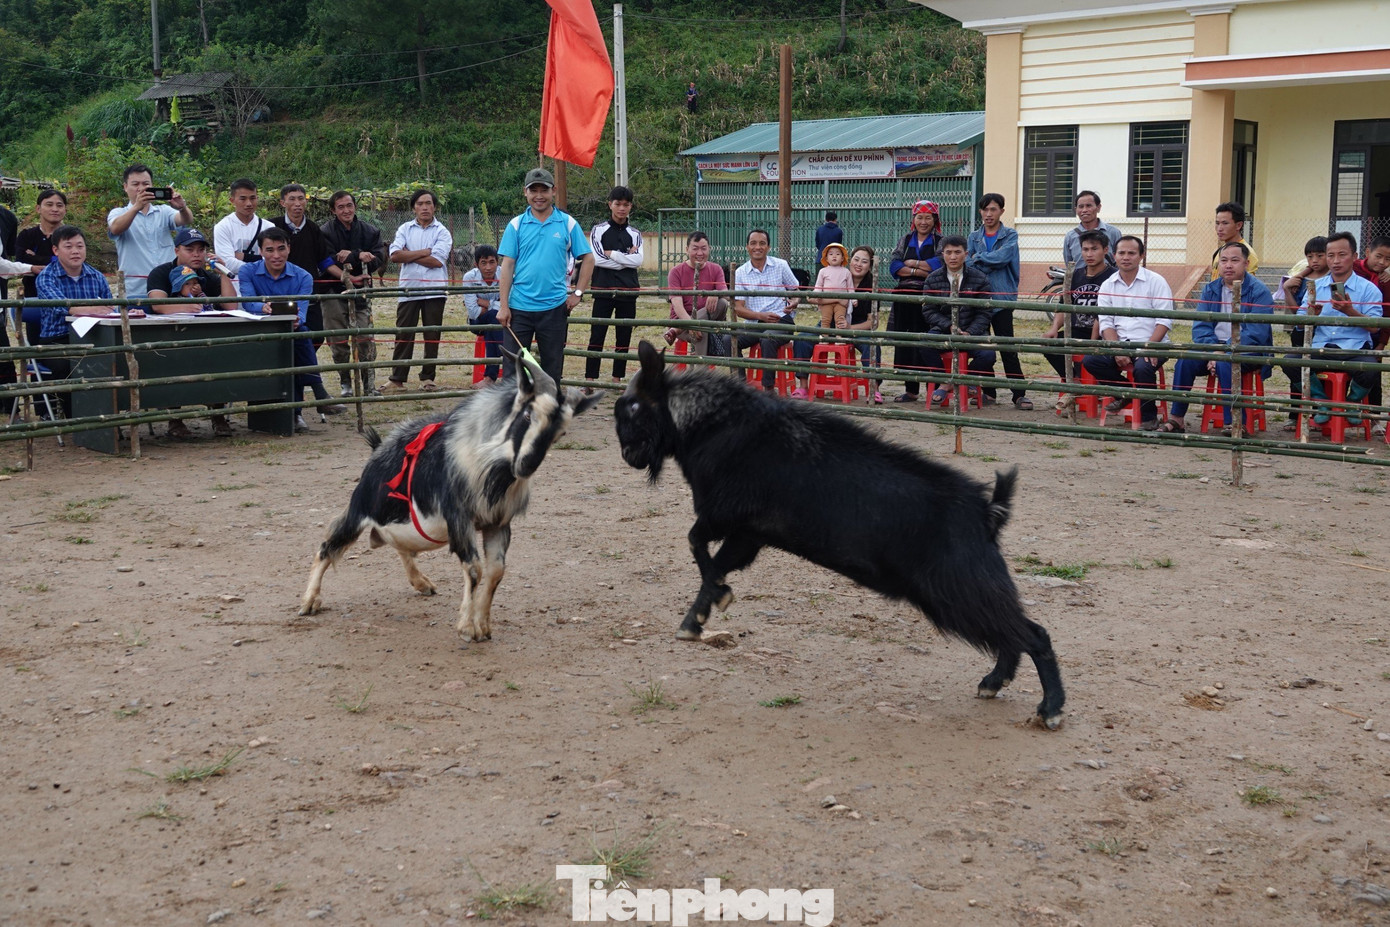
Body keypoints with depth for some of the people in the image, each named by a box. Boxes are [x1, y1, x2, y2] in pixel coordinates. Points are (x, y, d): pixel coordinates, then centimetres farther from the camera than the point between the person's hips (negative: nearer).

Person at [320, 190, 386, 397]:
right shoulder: (325, 232, -1)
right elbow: (327, 262, -13)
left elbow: (378, 259, -4)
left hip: (361, 291, 1)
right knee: (338, 342, 3)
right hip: (334, 293, -1)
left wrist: (351, 256, -15)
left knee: (366, 339, -7)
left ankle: (369, 384, 0)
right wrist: (359, 257, -17)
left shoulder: (370, 231, 7)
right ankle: (345, 383, 16)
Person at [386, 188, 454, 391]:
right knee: (403, 335, 0)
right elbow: (395, 255, -5)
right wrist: (423, 253, -9)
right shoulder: (405, 229, 9)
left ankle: (427, 378, 13)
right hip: (408, 289, 1)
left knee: (432, 336, 4)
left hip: (434, 291, -1)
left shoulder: (442, 232, 3)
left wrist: (409, 255, -6)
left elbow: (437, 260, -12)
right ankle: (397, 379, 4)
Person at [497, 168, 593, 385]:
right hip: (519, 307, 0)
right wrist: (503, 306, -4)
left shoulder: (567, 223, 3)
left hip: (554, 307, 0)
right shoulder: (516, 225, 3)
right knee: (512, 365, 0)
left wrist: (578, 293, -1)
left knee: (552, 367, 9)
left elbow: (588, 259, 7)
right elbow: (507, 265, 1)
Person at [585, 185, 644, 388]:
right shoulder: (599, 230, 5)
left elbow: (638, 261, -5)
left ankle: (617, 379, 13)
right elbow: (596, 259, -9)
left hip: (628, 292, 3)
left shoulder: (635, 234, 12)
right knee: (597, 336, -6)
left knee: (624, 338, 5)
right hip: (604, 290, -3)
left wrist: (611, 253, -8)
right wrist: (625, 259, -7)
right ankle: (590, 380, -6)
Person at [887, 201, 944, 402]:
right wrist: (920, 272, -9)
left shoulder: (941, 242, 8)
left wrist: (913, 263, -5)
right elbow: (893, 266, 4)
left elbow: (941, 263, -12)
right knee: (904, 341, 0)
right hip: (905, 297, 4)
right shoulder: (905, 241, 18)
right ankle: (910, 389, 5)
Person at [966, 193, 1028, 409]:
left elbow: (1003, 257, -14)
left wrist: (979, 258, -6)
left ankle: (1019, 393, -5)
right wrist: (992, 263, -12)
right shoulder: (974, 237, 13)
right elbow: (969, 264, 1)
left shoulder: (1010, 235, 4)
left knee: (1007, 347, -7)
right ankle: (987, 391, 14)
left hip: (1002, 297, -4)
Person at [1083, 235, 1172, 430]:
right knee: (1090, 360, -21)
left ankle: (1149, 418, -11)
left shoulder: (1156, 282, 0)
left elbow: (1163, 320, -6)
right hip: (1120, 343, 4)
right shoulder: (1107, 286, 10)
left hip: (1151, 344, -4)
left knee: (1142, 367, -35)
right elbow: (1106, 323, 3)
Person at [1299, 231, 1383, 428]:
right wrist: (1311, 314, -13)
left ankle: (1353, 403, 3)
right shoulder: (1316, 286, 15)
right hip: (1320, 347, 2)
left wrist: (1350, 311, -21)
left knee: (1370, 369, -35)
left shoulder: (1368, 288, 5)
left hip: (1354, 348, -2)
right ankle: (1321, 403, -3)